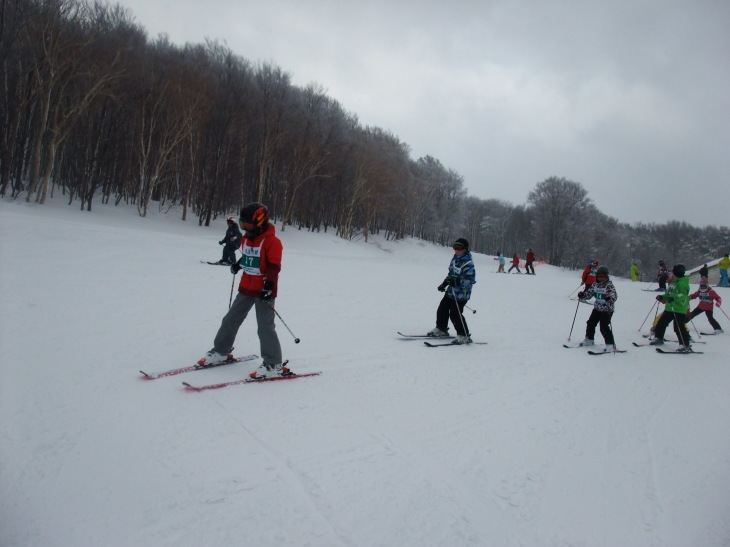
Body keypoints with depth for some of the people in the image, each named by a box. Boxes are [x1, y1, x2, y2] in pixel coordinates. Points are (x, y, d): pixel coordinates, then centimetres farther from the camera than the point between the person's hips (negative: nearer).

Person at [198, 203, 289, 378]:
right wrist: (238, 264, 13)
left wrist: (269, 285, -25)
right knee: (231, 320, 15)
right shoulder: (246, 238, 9)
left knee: (265, 327, -7)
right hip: (246, 288, 8)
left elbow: (274, 267, -19)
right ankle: (220, 352, 32)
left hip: (263, 291, -8)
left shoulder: (272, 241, -16)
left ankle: (274, 365, 1)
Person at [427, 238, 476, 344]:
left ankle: (464, 336, 1)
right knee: (442, 309, 14)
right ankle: (441, 329, 33)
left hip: (461, 294, -9)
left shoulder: (468, 263, -18)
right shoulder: (455, 259, 11)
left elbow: (471, 279, -23)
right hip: (451, 291, 9)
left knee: (455, 314, -11)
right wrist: (444, 283, 18)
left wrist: (457, 282, -31)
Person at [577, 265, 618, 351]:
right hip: (597, 308, 7)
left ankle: (611, 345, -4)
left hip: (607, 310, -7)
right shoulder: (595, 284, 3)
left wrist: (610, 298, -49)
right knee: (590, 323, 11)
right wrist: (582, 295, -9)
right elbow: (589, 294, 10)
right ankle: (589, 340, 29)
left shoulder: (609, 285, -15)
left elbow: (615, 296, -27)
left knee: (604, 327, -13)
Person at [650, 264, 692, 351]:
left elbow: (683, 295, -25)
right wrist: (662, 297, 9)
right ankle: (658, 338, 29)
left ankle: (685, 345, -11)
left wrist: (674, 298, -38)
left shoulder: (683, 283, -12)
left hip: (679, 309, -10)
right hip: (669, 308, 10)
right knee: (661, 323, 15)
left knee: (678, 327, -15)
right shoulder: (673, 282, 16)